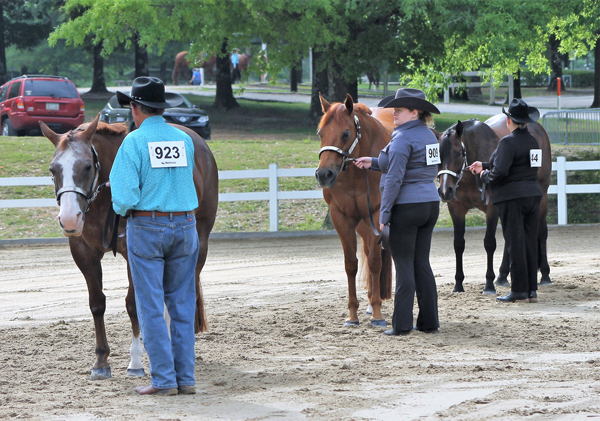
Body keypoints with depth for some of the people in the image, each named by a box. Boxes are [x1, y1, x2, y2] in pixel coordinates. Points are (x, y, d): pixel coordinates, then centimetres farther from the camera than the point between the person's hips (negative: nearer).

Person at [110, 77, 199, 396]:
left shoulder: (134, 142, -11)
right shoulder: (185, 140, 4)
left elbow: (125, 196, -17)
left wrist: (121, 208, 6)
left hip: (146, 228, -4)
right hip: (185, 226, 4)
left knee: (151, 308, 2)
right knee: (183, 305, 10)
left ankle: (164, 379, 0)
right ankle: (186, 378, 11)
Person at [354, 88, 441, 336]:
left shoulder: (403, 138, -15)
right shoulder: (429, 136, 12)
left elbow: (395, 178, -19)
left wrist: (384, 214, -15)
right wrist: (374, 163, 21)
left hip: (406, 207, -8)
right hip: (430, 204, 8)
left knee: (404, 266, -3)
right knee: (422, 264, 12)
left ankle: (402, 325, 0)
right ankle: (429, 322, 13)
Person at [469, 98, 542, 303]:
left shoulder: (508, 142, -15)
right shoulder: (533, 141, 11)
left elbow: (500, 171, -23)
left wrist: (485, 175, -2)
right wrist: (484, 166, 20)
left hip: (512, 197, -7)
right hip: (533, 194, 8)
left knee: (516, 244, -2)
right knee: (531, 242, 11)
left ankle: (519, 290, 1)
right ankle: (532, 290, 13)